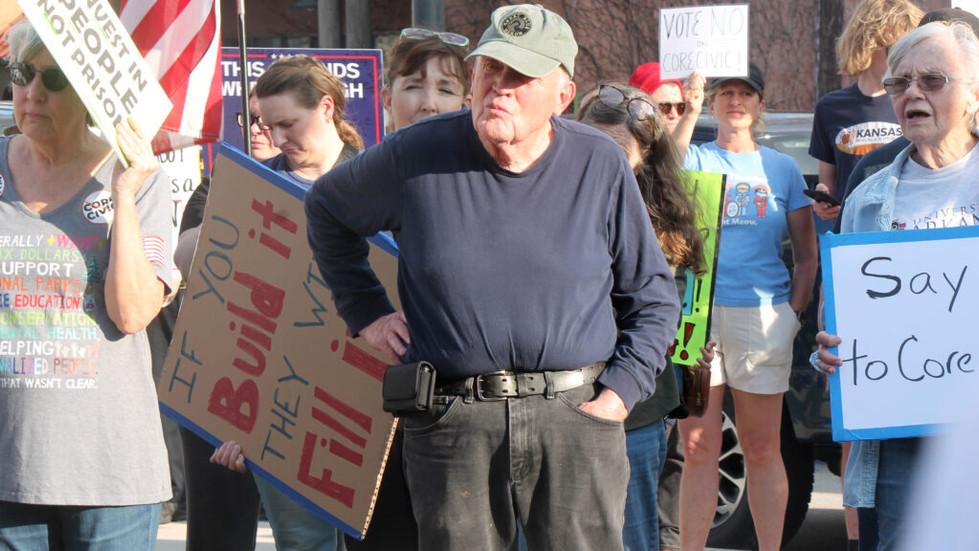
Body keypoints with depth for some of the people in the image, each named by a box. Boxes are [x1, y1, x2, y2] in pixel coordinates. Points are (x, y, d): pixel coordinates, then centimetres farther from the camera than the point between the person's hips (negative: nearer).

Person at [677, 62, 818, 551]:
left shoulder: (782, 168, 14)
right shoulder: (693, 161, 12)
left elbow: (807, 254, 13)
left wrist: (793, 313, 4)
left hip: (763, 315, 1)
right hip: (696, 313, -1)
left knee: (762, 449, 4)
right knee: (698, 448, -1)